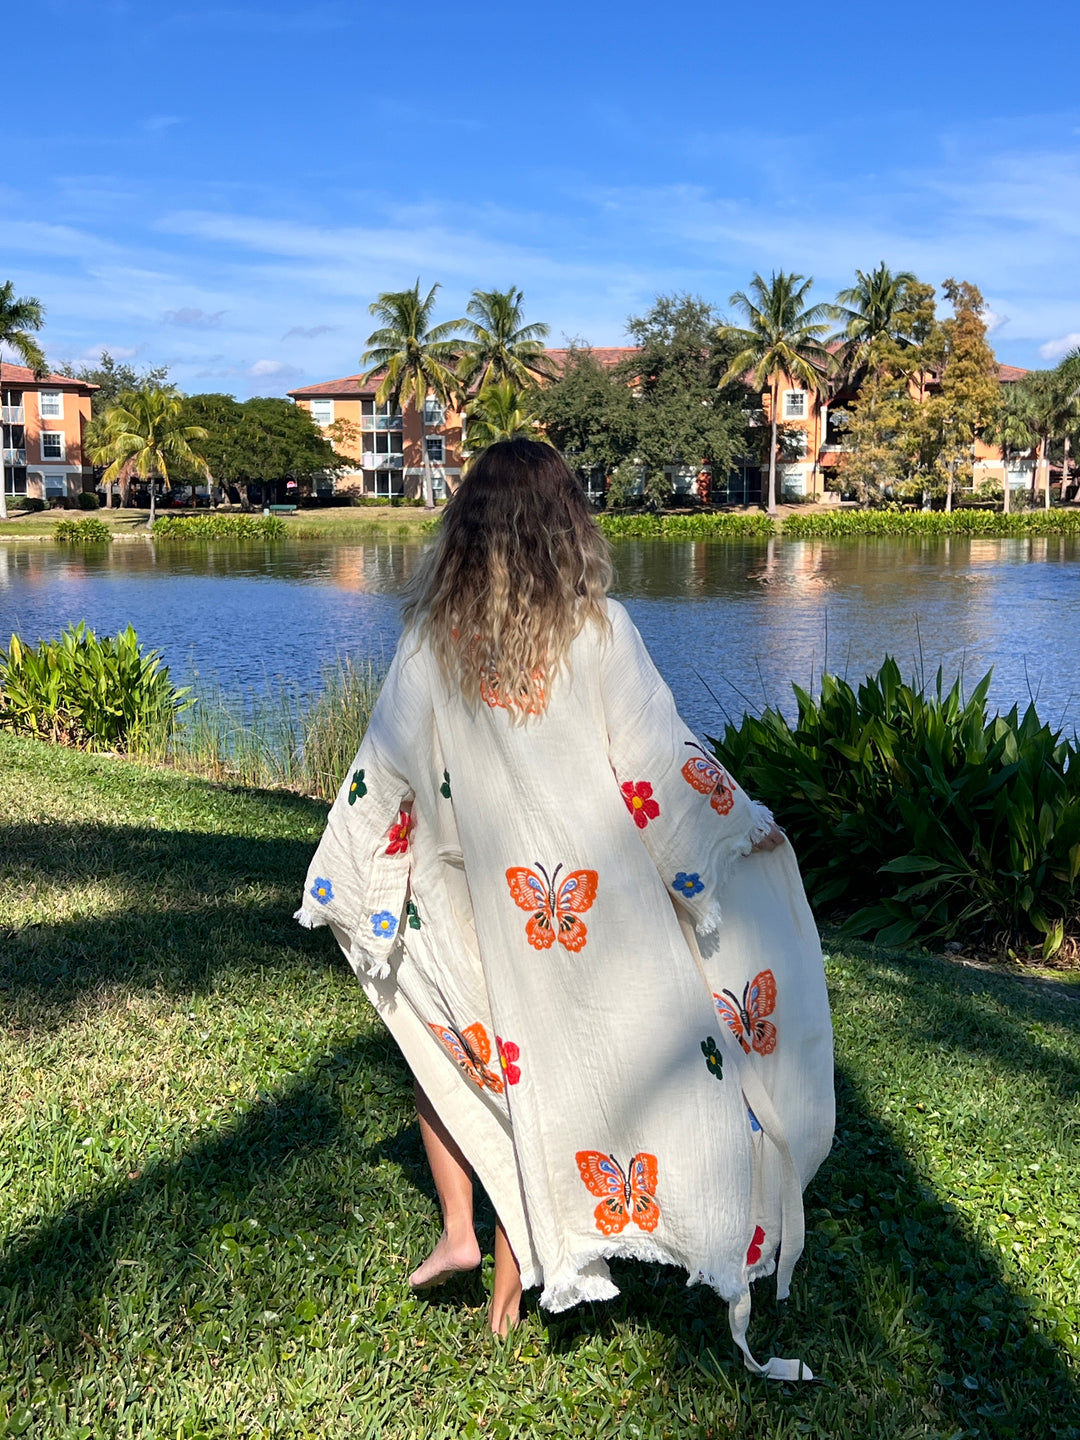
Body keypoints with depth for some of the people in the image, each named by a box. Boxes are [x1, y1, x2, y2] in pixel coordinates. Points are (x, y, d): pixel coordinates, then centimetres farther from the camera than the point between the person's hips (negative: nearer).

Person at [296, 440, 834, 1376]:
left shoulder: (432, 637, -6)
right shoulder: (598, 630, -11)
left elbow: (389, 768, -1)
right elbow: (660, 757, -9)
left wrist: (341, 879, 10)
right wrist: (743, 828, 4)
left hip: (472, 901, 1)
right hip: (593, 898, -1)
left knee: (455, 1043, 26)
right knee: (564, 1068, 14)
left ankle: (458, 1229, 22)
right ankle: (513, 1283, 25)